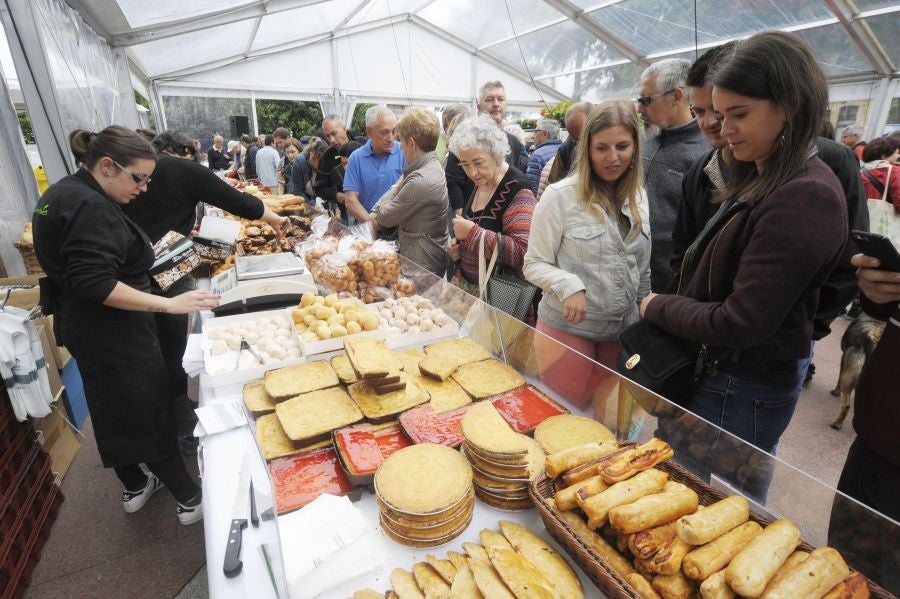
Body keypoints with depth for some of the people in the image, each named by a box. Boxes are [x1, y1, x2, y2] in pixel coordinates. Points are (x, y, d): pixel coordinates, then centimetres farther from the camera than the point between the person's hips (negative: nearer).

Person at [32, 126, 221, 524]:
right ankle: (190, 499, 16)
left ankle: (134, 488, 39)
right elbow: (94, 284, -31)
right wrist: (169, 304, -34)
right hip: (114, 334, -10)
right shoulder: (89, 207, -24)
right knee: (151, 415, 1)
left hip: (86, 327, 10)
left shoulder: (63, 193, 9)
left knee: (113, 410, 21)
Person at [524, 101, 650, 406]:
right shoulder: (560, 195, -13)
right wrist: (569, 285, -27)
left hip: (622, 331, 5)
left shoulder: (639, 197, 3)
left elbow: (642, 269, 12)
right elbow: (534, 264, -11)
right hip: (568, 327, -5)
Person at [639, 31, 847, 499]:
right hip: (720, 373, 8)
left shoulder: (805, 198, -24)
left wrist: (658, 307, -13)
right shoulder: (760, 180, 5)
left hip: (741, 390, -8)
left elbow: (740, 323, -26)